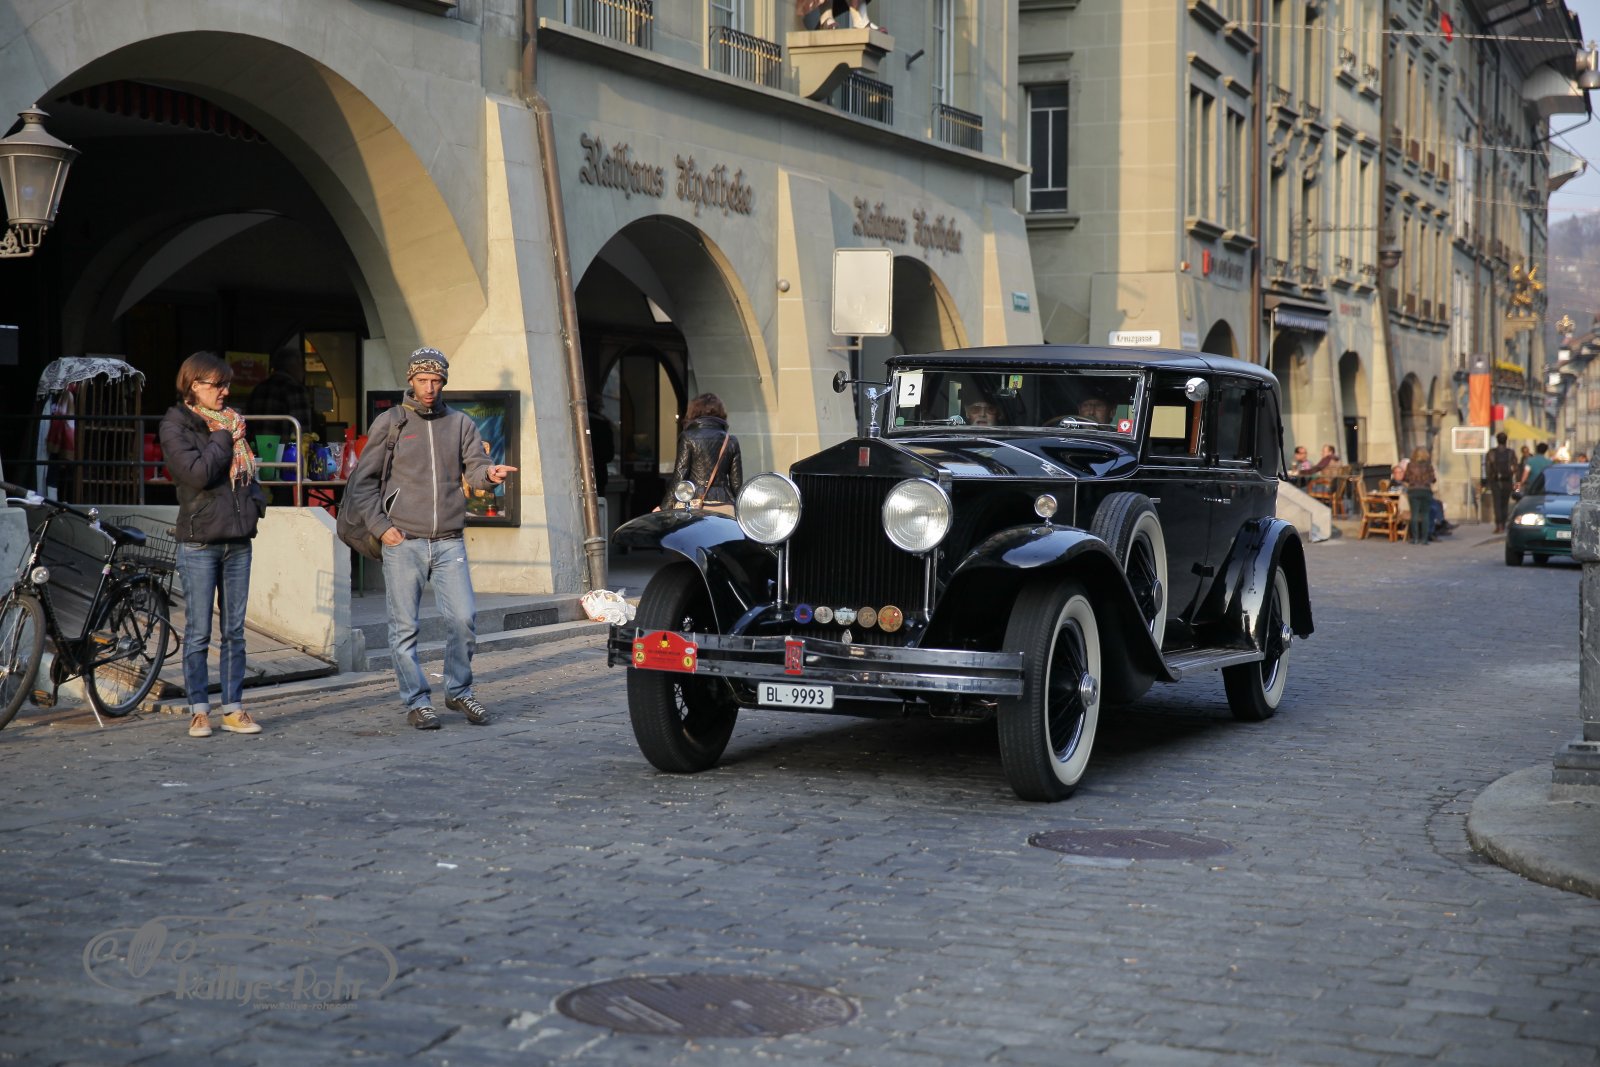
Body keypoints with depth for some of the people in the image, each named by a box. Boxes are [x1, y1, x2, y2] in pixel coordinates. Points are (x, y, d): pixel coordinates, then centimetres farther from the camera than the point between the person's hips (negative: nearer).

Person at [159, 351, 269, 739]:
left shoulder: (231, 422, 15)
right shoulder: (175, 427, -3)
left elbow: (249, 470, 21)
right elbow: (197, 473, -17)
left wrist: (255, 501, 2)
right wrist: (223, 438, -8)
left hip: (238, 539, 6)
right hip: (199, 542, -5)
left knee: (234, 630, 7)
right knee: (198, 632, -1)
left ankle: (233, 708, 11)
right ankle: (199, 710, 6)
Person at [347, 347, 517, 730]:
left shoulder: (460, 423, 12)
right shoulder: (389, 423, 4)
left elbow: (474, 468, 1)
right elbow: (363, 480, 6)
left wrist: (489, 473, -23)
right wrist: (380, 526, -4)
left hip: (449, 542, 2)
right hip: (403, 542, -2)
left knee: (463, 618, -4)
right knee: (404, 627, 0)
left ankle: (459, 691, 15)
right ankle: (417, 702, 10)